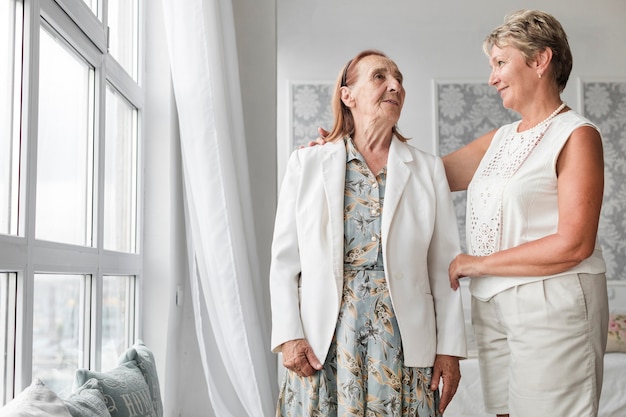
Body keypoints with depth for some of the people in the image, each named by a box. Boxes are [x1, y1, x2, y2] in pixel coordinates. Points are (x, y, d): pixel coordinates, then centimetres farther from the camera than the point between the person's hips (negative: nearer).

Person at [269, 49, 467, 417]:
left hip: (403, 340, 1)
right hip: (324, 341, 0)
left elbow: (444, 266, 4)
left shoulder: (428, 169, 7)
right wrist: (289, 337, -5)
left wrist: (449, 348, 0)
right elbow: (284, 260, 4)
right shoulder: (308, 163, 5)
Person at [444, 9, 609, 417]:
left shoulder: (577, 135, -7)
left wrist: (477, 263, -11)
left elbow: (574, 244, -15)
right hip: (491, 305, 6)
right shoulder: (500, 139, 14)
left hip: (553, 306, -6)